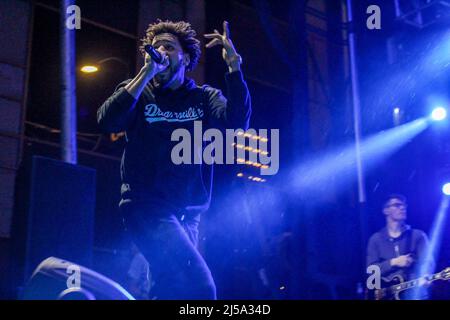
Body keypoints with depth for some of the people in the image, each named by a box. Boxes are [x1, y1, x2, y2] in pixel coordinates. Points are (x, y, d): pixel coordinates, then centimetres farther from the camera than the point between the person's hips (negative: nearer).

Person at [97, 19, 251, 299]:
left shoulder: (205, 97, 9)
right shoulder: (137, 93, 5)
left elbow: (237, 122, -11)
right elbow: (107, 121, -14)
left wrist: (234, 65, -18)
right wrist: (146, 73, -17)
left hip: (188, 214, 4)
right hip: (147, 207, -4)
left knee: (173, 289, 9)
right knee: (199, 285, -22)